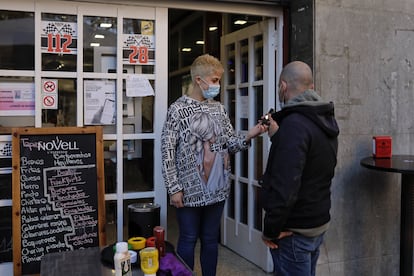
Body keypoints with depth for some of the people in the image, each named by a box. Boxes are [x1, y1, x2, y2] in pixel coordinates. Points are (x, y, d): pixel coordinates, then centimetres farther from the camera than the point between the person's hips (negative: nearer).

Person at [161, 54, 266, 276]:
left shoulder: (219, 109, 8)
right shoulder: (178, 109, -9)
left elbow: (229, 144, 9)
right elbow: (167, 152, -11)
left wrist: (248, 136, -11)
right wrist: (174, 189, -14)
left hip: (217, 188, 5)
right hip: (190, 190, -5)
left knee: (211, 240, 16)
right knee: (188, 241, 8)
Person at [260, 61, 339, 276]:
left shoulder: (294, 123, -23)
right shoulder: (325, 120, 6)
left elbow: (284, 186, -29)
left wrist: (271, 230, -19)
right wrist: (277, 135, 18)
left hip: (294, 230, -9)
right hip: (318, 223, 9)